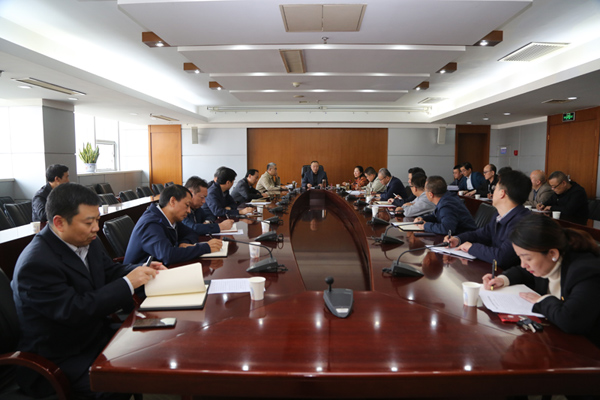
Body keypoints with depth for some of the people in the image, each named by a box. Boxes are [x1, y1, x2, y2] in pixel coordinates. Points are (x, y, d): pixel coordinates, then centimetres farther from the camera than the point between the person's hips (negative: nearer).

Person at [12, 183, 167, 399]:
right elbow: (73, 311, -29)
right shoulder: (36, 263, -25)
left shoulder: (87, 241, -1)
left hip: (97, 333, 8)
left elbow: (110, 271, 12)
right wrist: (128, 283, -27)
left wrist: (142, 271, -8)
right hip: (62, 358, -7)